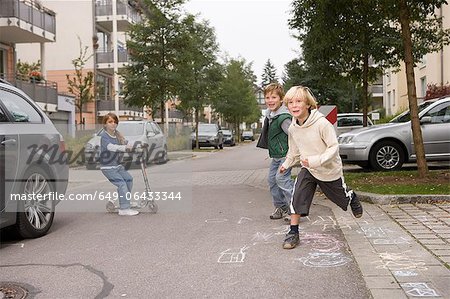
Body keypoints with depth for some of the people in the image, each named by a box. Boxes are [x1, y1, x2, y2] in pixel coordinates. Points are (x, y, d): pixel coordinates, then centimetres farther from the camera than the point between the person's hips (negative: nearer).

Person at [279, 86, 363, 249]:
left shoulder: (322, 123, -29)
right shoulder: (293, 128, -9)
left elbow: (334, 147, -27)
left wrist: (316, 160, -36)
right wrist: (287, 163, 9)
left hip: (330, 169, -3)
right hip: (307, 169, 3)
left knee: (342, 196, 20)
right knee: (297, 196, -17)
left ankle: (353, 198, 57)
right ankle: (293, 232, -8)